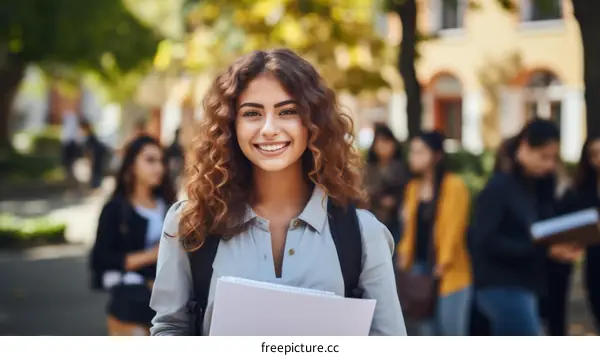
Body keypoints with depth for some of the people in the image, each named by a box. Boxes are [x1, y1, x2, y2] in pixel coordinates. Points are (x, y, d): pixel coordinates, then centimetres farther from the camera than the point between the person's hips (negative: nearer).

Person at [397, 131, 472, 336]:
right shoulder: (413, 187, 13)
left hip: (448, 272, -6)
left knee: (452, 331, -6)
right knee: (427, 331, 8)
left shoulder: (455, 186, -9)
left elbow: (454, 229, -12)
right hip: (419, 267, 6)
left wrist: (443, 263, -14)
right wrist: (405, 256, 6)